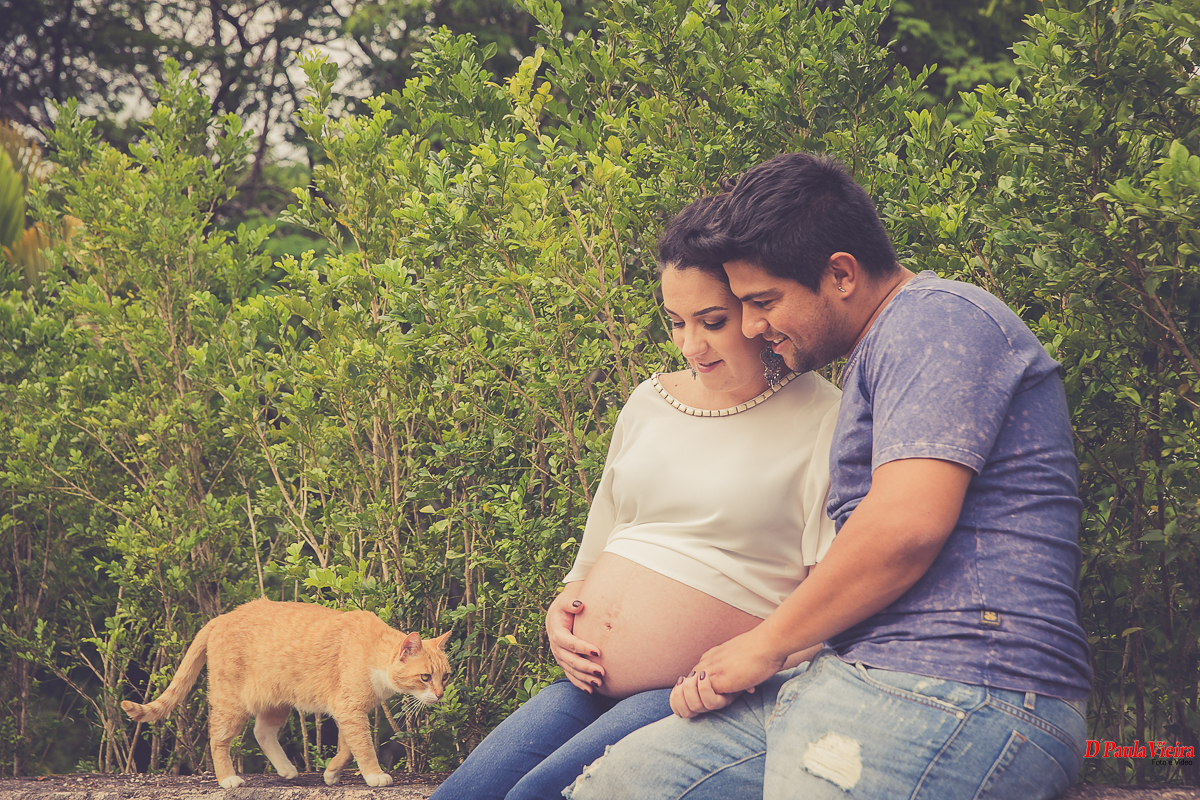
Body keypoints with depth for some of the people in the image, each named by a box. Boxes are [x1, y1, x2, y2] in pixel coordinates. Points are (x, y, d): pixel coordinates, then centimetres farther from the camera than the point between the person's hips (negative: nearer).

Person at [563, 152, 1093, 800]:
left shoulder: (939, 318, -7)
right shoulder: (874, 358, 27)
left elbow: (906, 526, -20)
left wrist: (765, 643, -7)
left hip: (958, 695, -10)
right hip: (858, 676, 10)